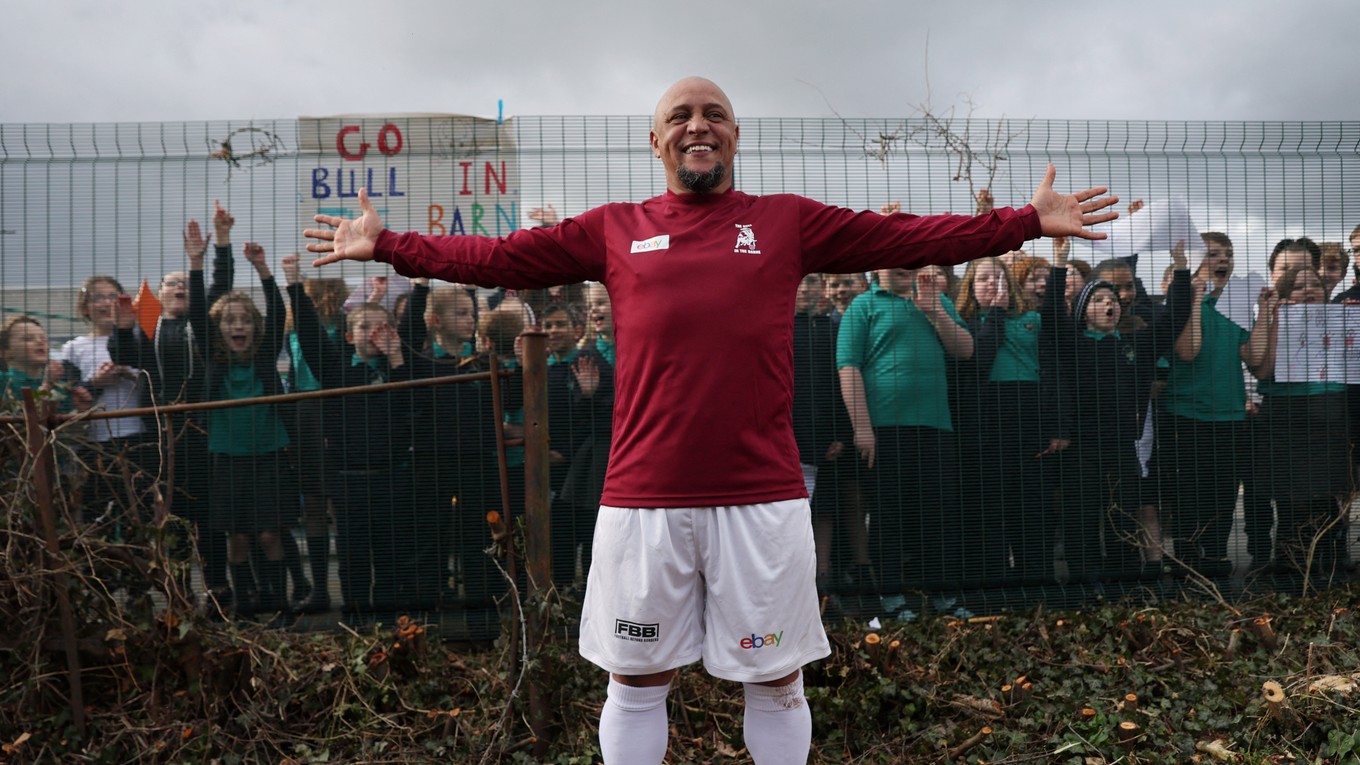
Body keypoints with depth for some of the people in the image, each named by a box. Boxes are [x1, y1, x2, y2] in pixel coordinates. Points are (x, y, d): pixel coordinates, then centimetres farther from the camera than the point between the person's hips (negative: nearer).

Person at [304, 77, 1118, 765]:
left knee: (776, 680, 14)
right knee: (636, 681, 15)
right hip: (642, 497, 1)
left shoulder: (789, 221, 6)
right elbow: (497, 257, 11)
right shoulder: (614, 229, 8)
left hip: (762, 495, 0)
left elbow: (913, 238, 4)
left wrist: (1028, 222, 0)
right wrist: (387, 244, 10)